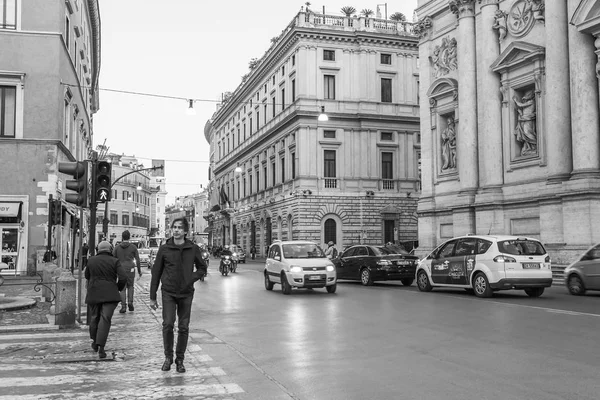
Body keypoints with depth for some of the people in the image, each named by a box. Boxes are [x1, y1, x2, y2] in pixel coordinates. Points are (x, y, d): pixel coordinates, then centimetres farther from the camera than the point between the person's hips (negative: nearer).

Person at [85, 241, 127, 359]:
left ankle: (95, 342, 35)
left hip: (94, 294, 2)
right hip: (110, 295, -2)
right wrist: (118, 288, 7)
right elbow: (123, 278, -10)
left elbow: (87, 276, 20)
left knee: (94, 317, 19)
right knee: (105, 319, -5)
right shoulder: (114, 261, -1)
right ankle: (101, 348, -16)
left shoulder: (91, 260, 6)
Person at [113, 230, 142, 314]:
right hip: (130, 269, 0)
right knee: (130, 286, 18)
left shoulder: (117, 247, 5)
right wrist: (139, 271, 7)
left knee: (122, 288, 5)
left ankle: (123, 306, -4)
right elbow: (137, 260, 1)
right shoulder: (133, 247, 1)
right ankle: (130, 302, 3)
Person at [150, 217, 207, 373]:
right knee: (168, 324, -11)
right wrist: (152, 297, 5)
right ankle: (168, 357, 8)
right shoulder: (164, 249, 0)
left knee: (183, 327, 4)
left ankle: (180, 360, 17)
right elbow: (156, 273, 5)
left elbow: (202, 268, 13)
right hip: (168, 292, -1)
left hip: (186, 293, 1)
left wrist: (191, 279, -6)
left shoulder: (193, 249, 1)